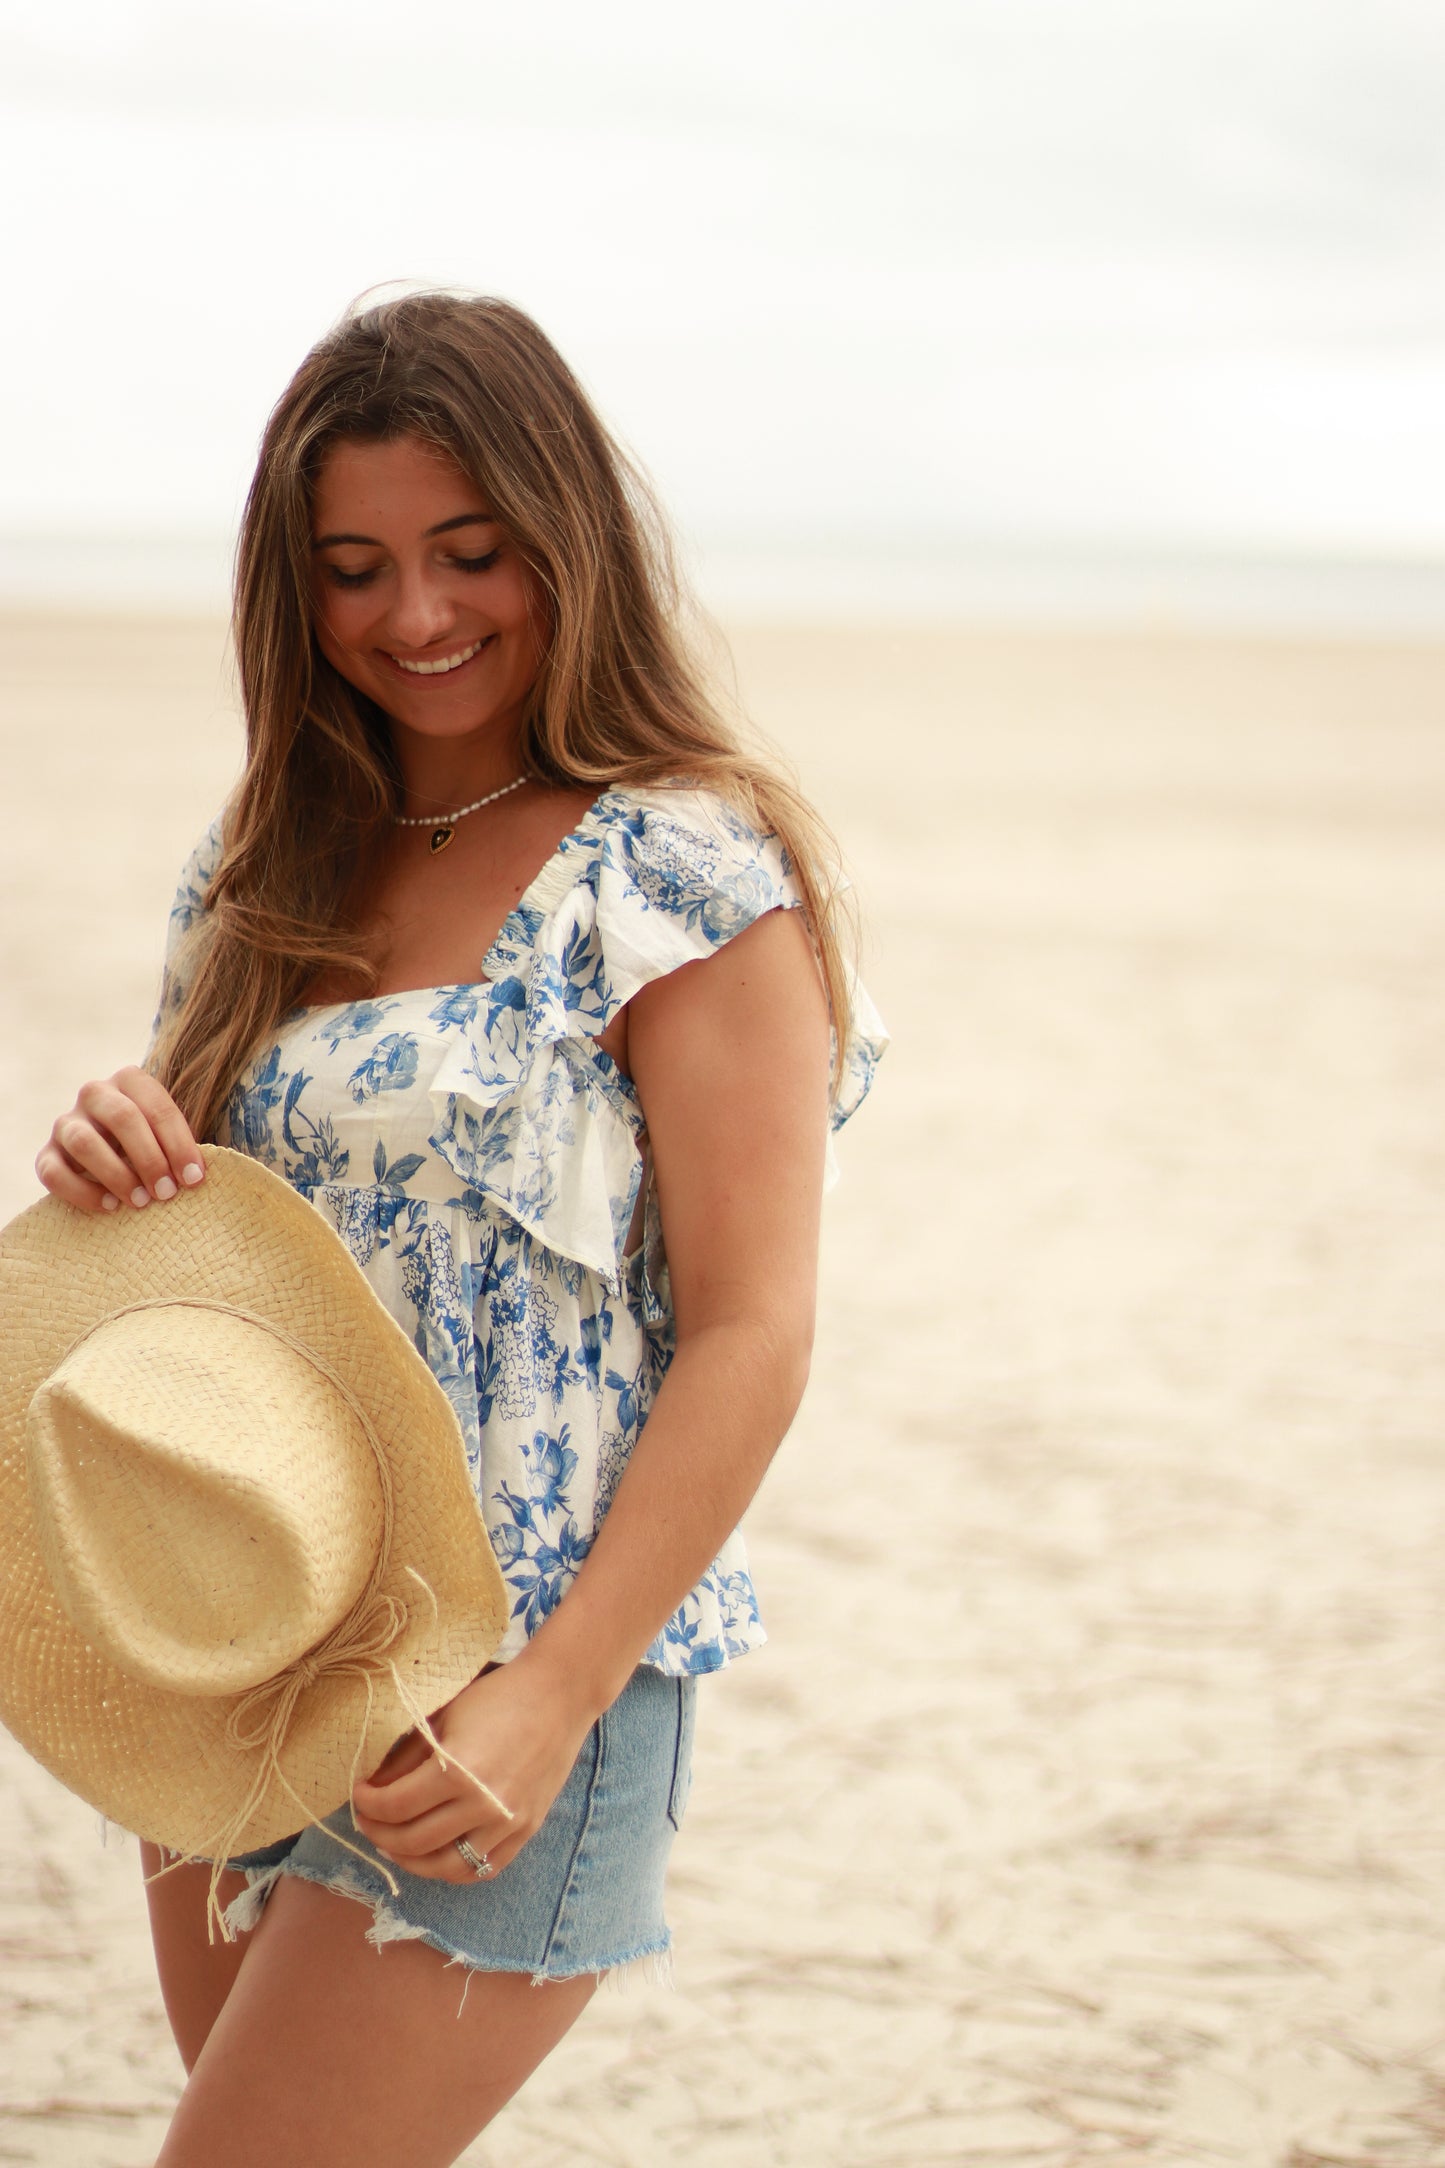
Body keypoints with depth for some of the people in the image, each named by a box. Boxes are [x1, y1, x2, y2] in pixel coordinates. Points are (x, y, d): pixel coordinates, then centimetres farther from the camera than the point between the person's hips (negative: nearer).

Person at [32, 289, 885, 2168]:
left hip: (497, 1695, -7)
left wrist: (552, 1700, -20)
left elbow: (753, 1337, -14)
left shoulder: (684, 870, -11)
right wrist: (111, 1160, -7)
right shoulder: (270, 866, 9)